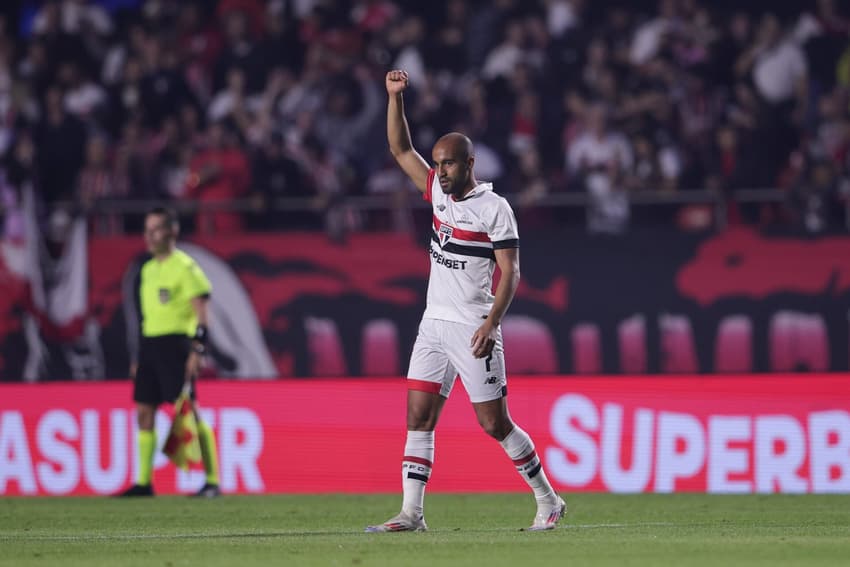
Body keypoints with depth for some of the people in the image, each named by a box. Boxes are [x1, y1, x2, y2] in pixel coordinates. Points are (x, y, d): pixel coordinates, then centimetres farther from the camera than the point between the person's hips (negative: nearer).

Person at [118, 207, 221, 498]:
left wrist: (197, 353, -19)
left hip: (175, 344, -8)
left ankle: (212, 480, -7)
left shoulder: (184, 267, -7)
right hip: (149, 344, 8)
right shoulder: (148, 269, 17)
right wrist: (140, 358, 22)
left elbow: (201, 313, -11)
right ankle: (144, 482, 12)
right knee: (144, 411, 6)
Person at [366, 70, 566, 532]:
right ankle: (411, 513, -3)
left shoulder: (494, 208, -10)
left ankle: (548, 500, 11)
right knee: (419, 417, -2)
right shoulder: (439, 192, 10)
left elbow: (510, 273, -12)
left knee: (495, 424, -3)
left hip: (473, 329, -7)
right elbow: (400, 149, 14)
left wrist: (491, 324, -23)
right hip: (434, 324, 7)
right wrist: (395, 97, 1)